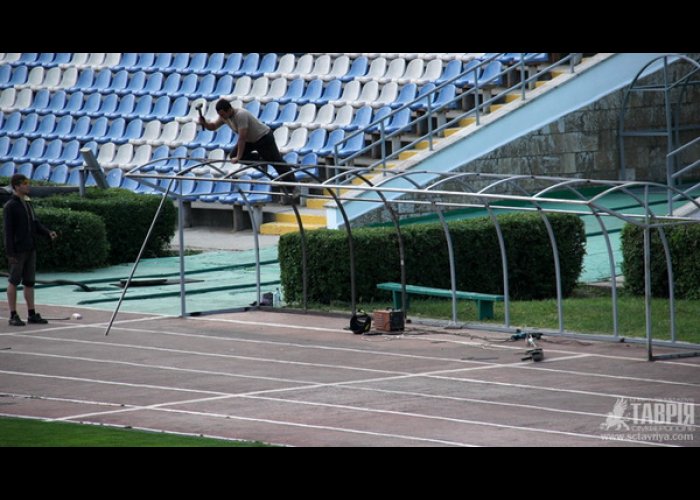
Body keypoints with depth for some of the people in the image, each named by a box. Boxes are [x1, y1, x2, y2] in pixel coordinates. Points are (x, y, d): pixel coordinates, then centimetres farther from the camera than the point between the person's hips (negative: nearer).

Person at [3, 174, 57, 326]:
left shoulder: (27, 204, 14)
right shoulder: (10, 206, -10)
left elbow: (36, 224, 15)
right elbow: (8, 231, -13)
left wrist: (48, 232, -4)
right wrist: (10, 253, -18)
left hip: (30, 249, 7)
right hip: (17, 250, -7)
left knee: (29, 282, 9)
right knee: (14, 281, -2)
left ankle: (32, 314, 12)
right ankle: (13, 316, 1)